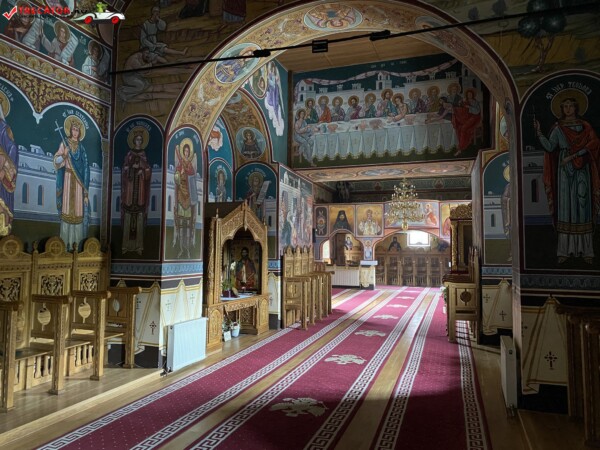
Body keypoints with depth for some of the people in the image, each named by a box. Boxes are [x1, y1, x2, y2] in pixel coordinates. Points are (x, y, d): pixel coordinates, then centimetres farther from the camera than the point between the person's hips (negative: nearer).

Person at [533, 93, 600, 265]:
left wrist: (572, 156, -13)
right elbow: (549, 147, -5)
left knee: (583, 207, -2)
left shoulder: (585, 126, 9)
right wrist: (539, 132, -16)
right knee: (565, 208, -3)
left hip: (581, 171, 0)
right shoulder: (558, 128, 8)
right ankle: (565, 250, 0)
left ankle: (586, 250, 2)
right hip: (564, 172, 0)